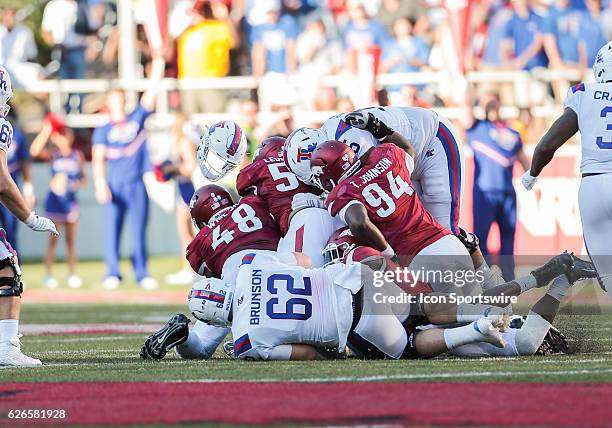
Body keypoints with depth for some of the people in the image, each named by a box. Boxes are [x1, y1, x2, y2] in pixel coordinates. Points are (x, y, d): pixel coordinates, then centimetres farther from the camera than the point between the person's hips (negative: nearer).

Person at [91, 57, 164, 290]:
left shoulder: (137, 119, 13)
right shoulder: (103, 131, 6)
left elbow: (151, 93, 10)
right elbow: (98, 159, -4)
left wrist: (158, 65, 5)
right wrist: (100, 183, -18)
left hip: (137, 184, 2)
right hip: (115, 186, -2)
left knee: (139, 230, 2)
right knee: (112, 229, -5)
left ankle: (142, 273, 4)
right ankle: (113, 273, -1)